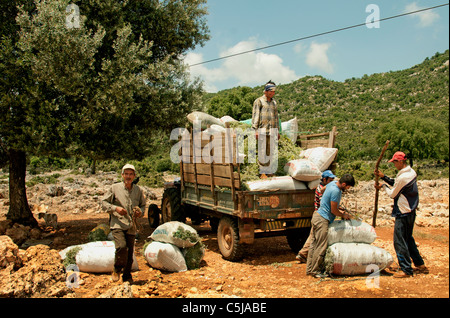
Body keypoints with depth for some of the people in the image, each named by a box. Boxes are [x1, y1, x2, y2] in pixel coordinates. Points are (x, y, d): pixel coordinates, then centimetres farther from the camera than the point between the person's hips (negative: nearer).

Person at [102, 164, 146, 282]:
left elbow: (143, 205, 23)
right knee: (121, 247, -23)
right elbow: (104, 202, 7)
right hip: (117, 224, -3)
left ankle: (127, 276, 25)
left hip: (131, 226, 3)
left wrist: (140, 212, 0)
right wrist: (115, 208, -10)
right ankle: (117, 269, 4)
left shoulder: (138, 190, 11)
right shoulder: (115, 188, 3)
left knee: (130, 252, 5)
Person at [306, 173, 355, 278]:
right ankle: (315, 271, 6)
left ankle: (309, 269, 20)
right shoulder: (336, 191, -21)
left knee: (314, 244, 13)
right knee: (321, 247, -3)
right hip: (322, 220, -10)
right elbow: (333, 211, -15)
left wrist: (340, 211, 16)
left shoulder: (333, 183, 8)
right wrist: (343, 215, 2)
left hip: (317, 216, 10)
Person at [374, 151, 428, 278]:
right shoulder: (411, 172, 5)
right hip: (411, 211, 10)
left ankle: (406, 270, 2)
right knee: (408, 239, 20)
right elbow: (397, 184, 16)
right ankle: (420, 265, 27)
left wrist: (384, 186, 6)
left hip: (403, 213, -10)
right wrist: (383, 176, 14)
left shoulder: (402, 177, -23)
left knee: (399, 241, -2)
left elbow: (392, 194, -11)